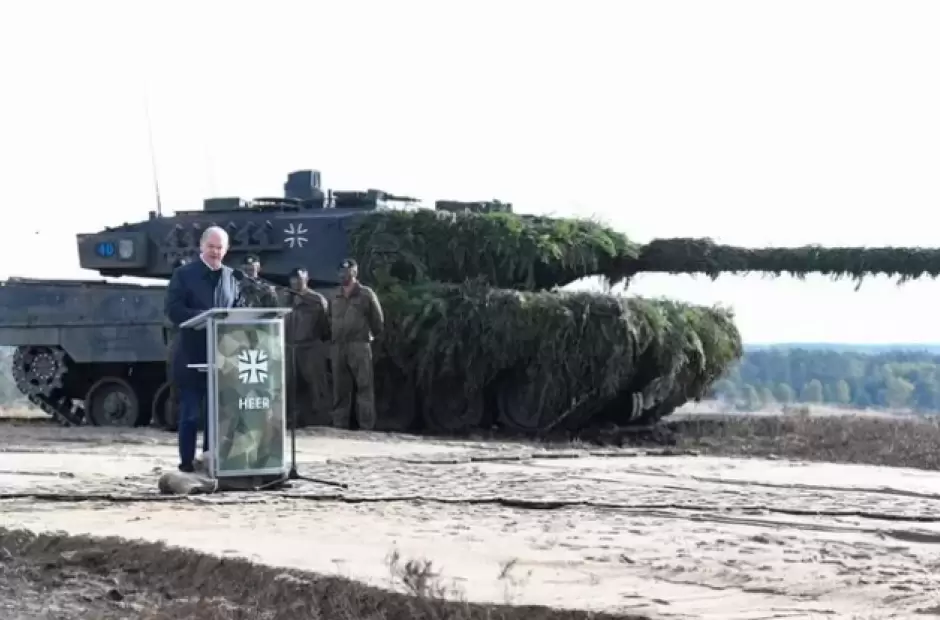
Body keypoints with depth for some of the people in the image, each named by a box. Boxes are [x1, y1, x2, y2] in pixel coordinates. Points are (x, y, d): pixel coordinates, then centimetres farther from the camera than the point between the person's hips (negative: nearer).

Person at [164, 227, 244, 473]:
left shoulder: (232, 277, 12)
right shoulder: (184, 274, 0)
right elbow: (173, 310, -9)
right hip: (192, 355, -4)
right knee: (190, 412, 0)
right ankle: (187, 461, 5)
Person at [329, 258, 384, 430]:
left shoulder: (366, 294, 3)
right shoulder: (335, 298, 17)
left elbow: (378, 321, 6)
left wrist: (370, 335, 8)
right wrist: (332, 338, 13)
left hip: (359, 346, -5)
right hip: (338, 347, 5)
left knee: (364, 387, -7)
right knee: (340, 389, 6)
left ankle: (367, 426, -8)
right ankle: (339, 425, 9)